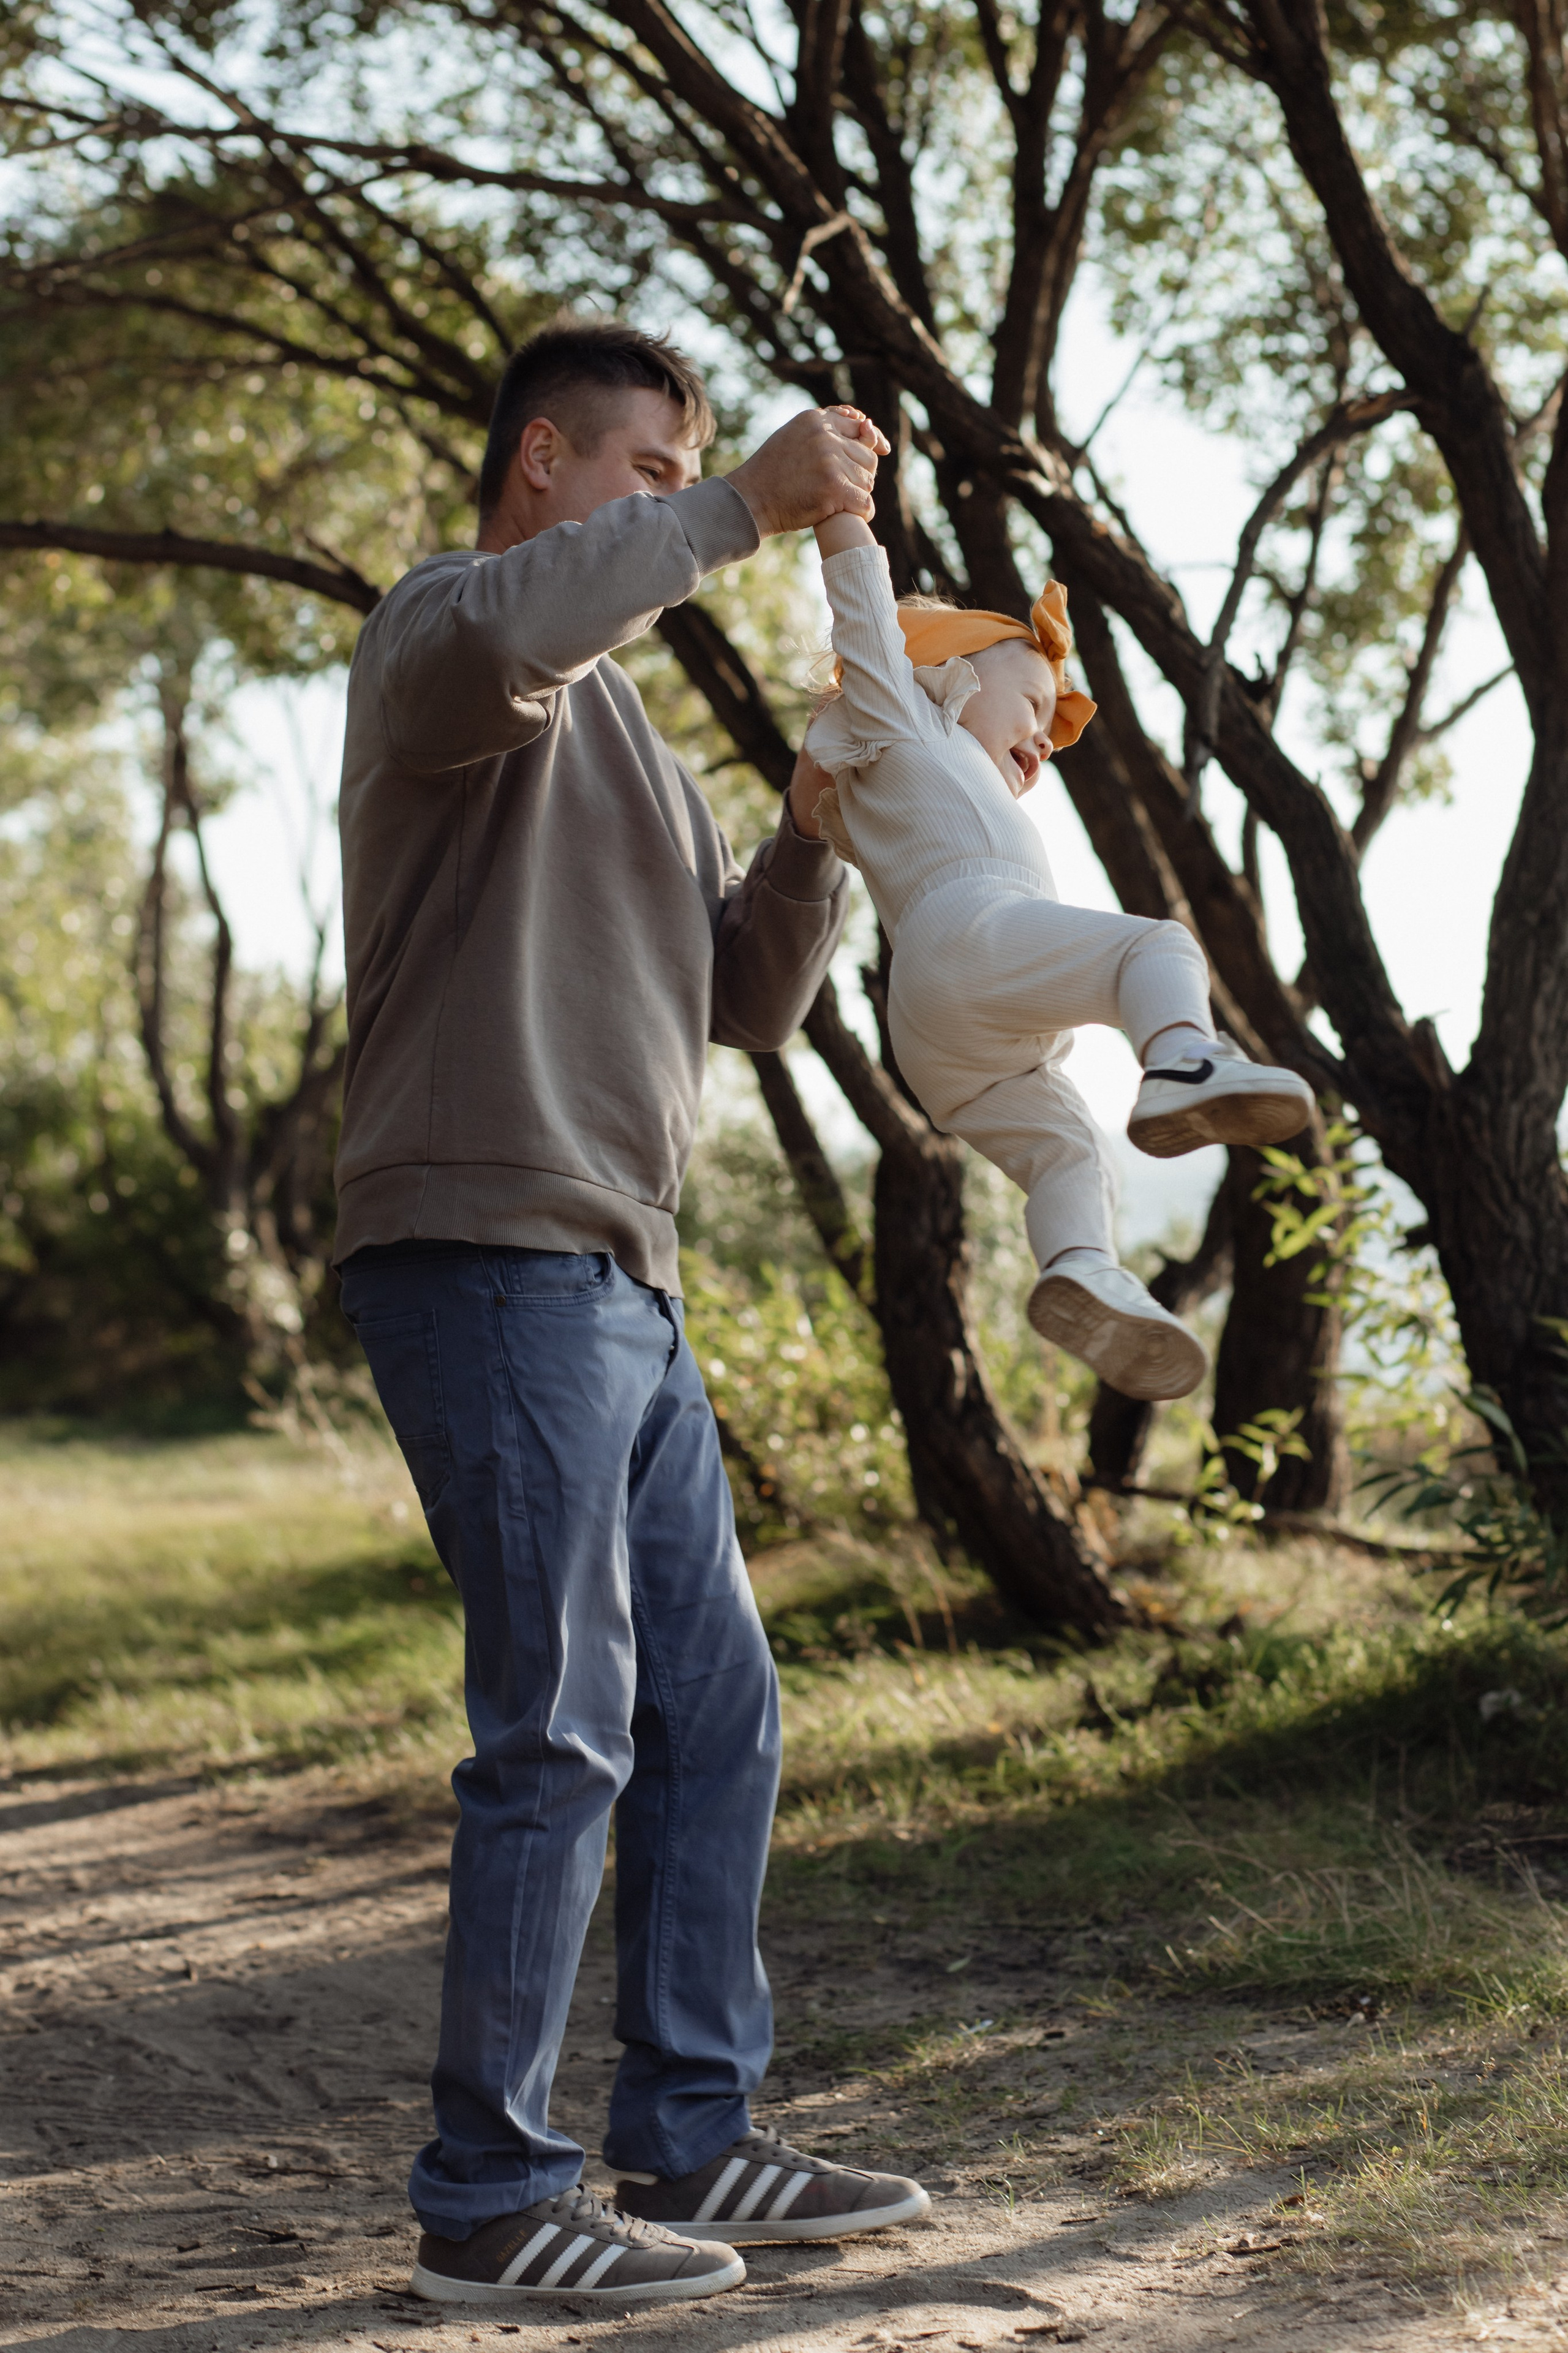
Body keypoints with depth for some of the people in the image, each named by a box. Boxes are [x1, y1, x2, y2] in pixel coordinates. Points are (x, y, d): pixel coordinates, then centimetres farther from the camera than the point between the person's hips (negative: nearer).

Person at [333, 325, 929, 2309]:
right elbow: (498, 630, -30)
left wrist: (824, 823, 10)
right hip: (488, 1252, -10)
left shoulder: (618, 721, 27)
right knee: (561, 1729, -9)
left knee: (713, 1715, 10)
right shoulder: (443, 637, -2)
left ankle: (691, 2141, 19)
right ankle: (489, 2197, -1)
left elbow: (749, 997, 24)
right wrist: (745, 506, -21)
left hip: (618, 1281, 10)